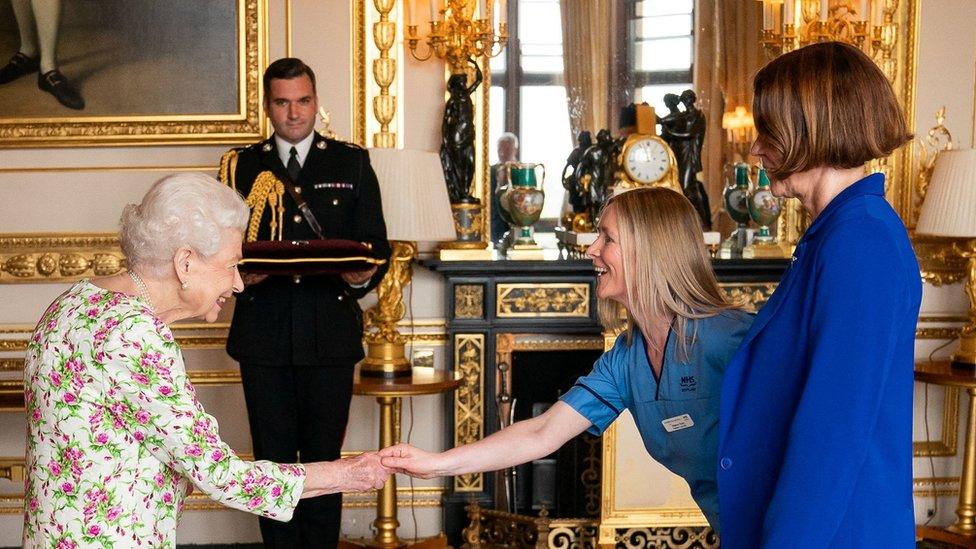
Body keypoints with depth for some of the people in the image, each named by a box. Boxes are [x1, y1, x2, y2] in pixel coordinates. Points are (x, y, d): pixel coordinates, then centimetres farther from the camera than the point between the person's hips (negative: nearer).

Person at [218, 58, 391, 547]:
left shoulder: (352, 164, 8)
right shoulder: (241, 167, 9)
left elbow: (376, 246, 4)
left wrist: (363, 276, -17)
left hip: (330, 336, -1)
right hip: (263, 336, 1)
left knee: (324, 460, 4)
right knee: (273, 460, 7)